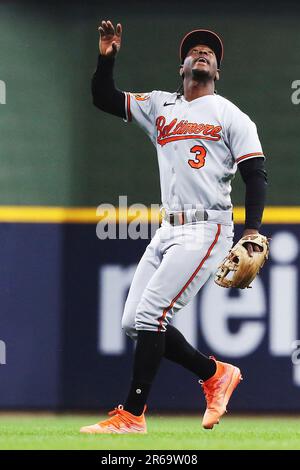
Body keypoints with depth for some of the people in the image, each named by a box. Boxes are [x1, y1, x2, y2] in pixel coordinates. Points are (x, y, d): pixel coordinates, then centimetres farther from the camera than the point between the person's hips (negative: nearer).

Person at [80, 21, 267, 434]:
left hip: (206, 230, -7)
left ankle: (132, 416, -14)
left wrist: (252, 231, -16)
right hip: (168, 231, 7)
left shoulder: (230, 114, 1)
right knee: (134, 322, 3)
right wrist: (107, 58, -1)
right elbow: (104, 99, 17)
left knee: (150, 314, -17)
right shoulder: (160, 106, 17)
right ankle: (215, 374, 16)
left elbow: (256, 174, -3)